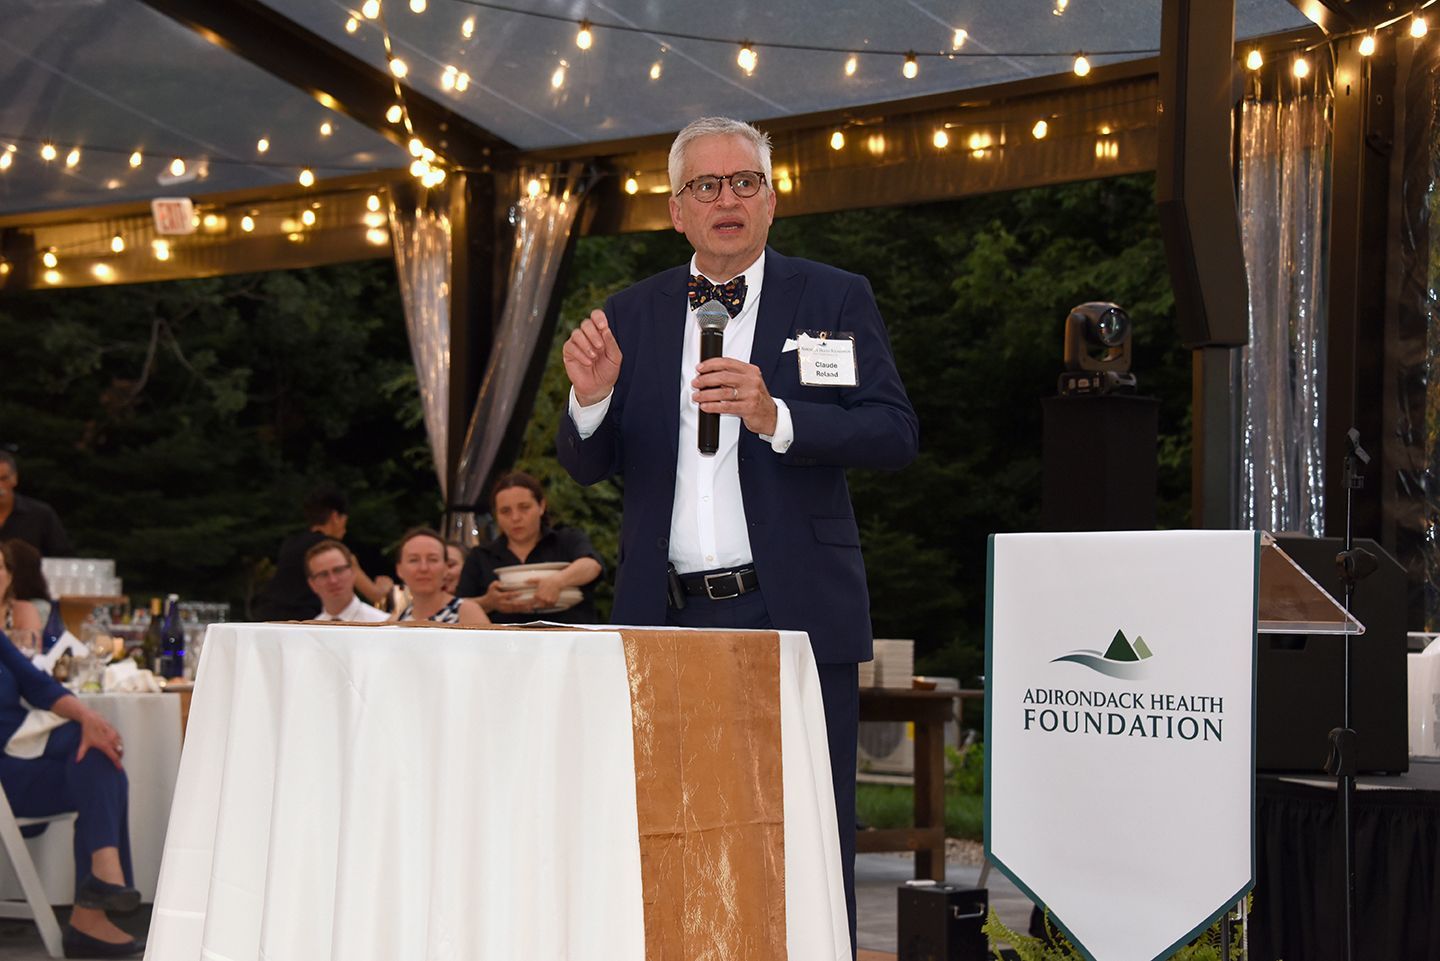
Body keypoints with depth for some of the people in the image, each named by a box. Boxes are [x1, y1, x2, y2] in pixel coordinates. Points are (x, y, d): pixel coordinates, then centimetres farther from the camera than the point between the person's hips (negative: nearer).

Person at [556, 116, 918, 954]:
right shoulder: (635, 314, 13)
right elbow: (589, 467, 10)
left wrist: (774, 415, -22)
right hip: (669, 619, 3)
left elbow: (897, 436, -6)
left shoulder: (835, 299, 4)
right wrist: (591, 396, -12)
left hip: (793, 616, -3)